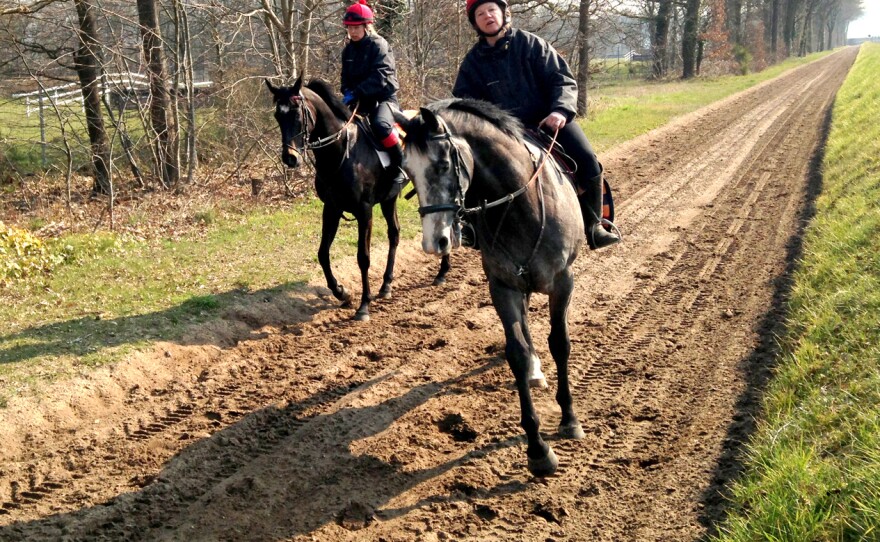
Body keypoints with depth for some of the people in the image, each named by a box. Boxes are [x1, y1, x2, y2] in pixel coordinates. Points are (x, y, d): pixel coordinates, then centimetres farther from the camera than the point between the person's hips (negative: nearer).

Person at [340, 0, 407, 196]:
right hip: (359, 100, 8)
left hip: (383, 97, -8)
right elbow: (346, 78, 15)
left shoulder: (379, 45, -9)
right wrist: (348, 93, -8)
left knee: (381, 125, -36)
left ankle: (401, 170, -24)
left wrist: (357, 92, -29)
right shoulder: (348, 50, 11)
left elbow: (380, 77, -21)